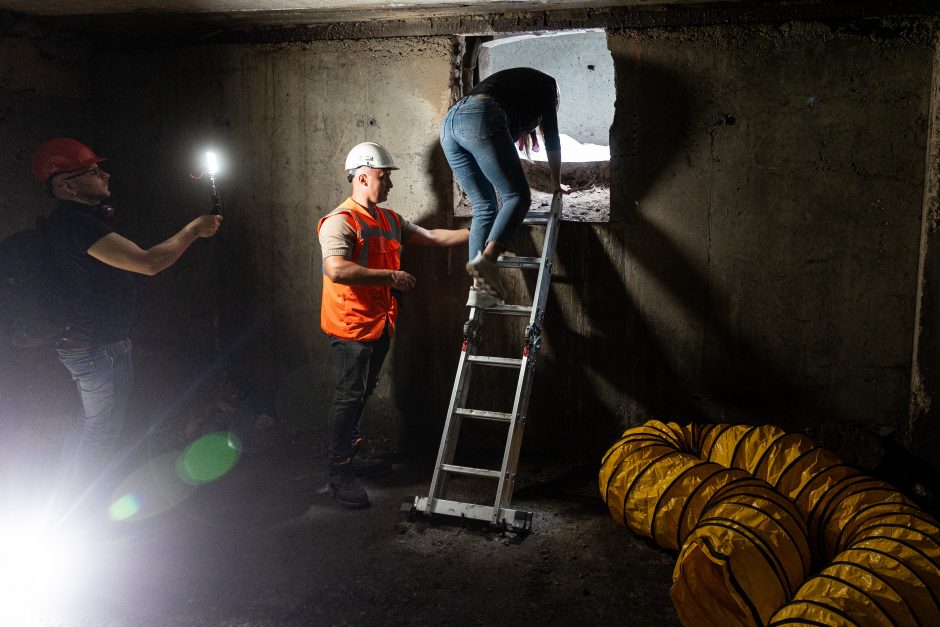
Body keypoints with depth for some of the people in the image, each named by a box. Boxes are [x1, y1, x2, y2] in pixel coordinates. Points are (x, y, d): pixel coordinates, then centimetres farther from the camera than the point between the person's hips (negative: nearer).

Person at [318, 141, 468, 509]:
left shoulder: (389, 220, 13)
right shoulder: (340, 222, -15)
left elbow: (433, 237, 15)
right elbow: (337, 270, -30)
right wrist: (391, 277, -27)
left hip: (380, 324, 8)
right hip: (351, 326, -8)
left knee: (361, 395, 17)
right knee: (349, 397, -3)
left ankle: (350, 457, 32)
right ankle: (339, 475, 6)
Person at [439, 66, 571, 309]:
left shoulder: (510, 81, 42)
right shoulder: (545, 83, 23)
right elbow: (551, 136, 19)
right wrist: (557, 183, 29)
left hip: (449, 122, 7)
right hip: (480, 119, -7)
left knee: (484, 206, 7)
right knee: (518, 196, -5)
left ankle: (479, 288, -3)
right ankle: (486, 260, -27)